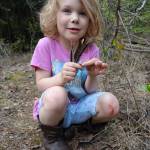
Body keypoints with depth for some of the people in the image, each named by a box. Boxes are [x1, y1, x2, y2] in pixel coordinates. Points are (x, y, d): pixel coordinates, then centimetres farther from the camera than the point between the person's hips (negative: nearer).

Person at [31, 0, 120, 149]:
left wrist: (92, 76, -28)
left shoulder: (91, 49, -7)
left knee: (110, 104, -22)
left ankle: (85, 122, 11)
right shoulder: (46, 44, -14)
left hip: (80, 105, 3)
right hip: (53, 106, -3)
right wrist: (60, 78, -34)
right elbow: (41, 84, -14)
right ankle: (51, 136, -6)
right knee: (56, 94, -37)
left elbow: (90, 90, -5)